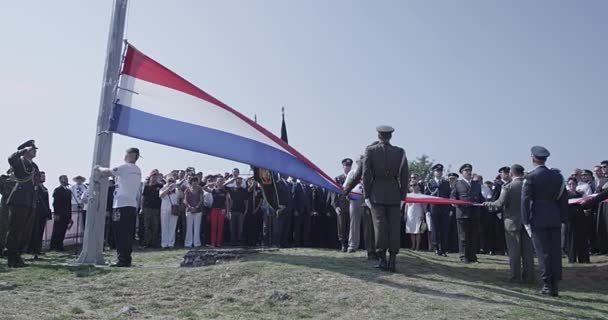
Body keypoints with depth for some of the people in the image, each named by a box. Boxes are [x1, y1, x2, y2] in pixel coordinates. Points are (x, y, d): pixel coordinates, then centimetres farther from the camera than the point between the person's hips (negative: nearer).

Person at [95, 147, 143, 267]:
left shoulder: (125, 167, -8)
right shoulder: (138, 171, 17)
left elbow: (108, 172, -5)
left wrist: (99, 168, 15)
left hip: (122, 205, -8)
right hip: (132, 205, 8)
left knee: (121, 235, -6)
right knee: (128, 235, 9)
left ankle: (123, 260, -7)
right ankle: (127, 260, 12)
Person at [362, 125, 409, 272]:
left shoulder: (370, 150, -2)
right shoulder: (400, 152, 3)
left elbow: (366, 174, -4)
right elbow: (405, 175, 1)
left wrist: (366, 195, 0)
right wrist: (402, 196, 7)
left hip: (377, 194, -1)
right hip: (394, 194, 1)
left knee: (380, 226, 0)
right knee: (394, 226, 5)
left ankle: (382, 259, -2)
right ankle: (392, 260, 5)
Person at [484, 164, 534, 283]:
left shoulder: (508, 186, -11)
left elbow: (500, 204, -15)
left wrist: (488, 204, 0)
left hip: (512, 222, -4)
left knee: (514, 251, 3)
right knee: (528, 251, 9)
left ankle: (515, 277, 6)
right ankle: (528, 277, 13)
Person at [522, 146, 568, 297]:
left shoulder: (530, 177, -9)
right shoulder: (557, 176, 7)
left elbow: (525, 200, -12)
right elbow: (564, 199, 9)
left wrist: (526, 220, -6)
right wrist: (562, 218, 14)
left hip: (538, 220, -4)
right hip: (555, 219, 5)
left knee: (543, 253, 1)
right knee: (556, 252, 8)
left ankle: (547, 286, 3)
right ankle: (555, 286, 13)